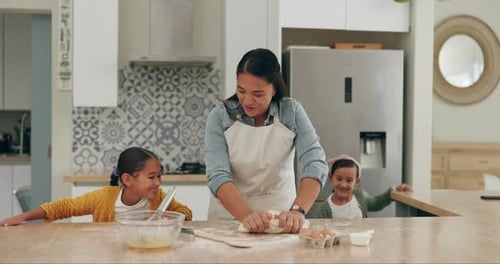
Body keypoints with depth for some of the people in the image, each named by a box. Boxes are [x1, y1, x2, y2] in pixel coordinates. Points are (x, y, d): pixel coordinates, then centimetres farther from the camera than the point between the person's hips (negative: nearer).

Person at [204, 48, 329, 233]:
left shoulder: (291, 112, -5)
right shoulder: (220, 116, -7)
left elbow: (316, 164, -14)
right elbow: (218, 175, -15)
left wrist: (298, 210, -30)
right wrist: (246, 215, -31)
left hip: (281, 217, 0)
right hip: (230, 214, 0)